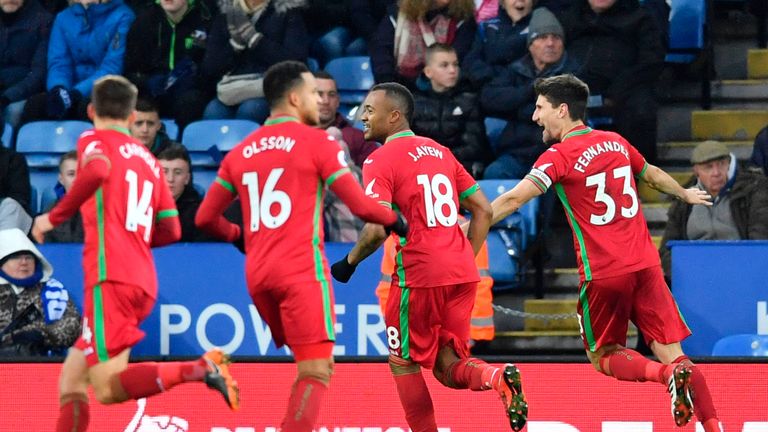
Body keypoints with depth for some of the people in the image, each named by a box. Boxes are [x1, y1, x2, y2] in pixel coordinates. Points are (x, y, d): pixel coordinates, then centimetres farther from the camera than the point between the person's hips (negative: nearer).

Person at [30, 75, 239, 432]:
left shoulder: (94, 140, 4)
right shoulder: (149, 160, 22)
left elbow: (97, 172, -20)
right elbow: (170, 231, 19)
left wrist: (54, 217, -11)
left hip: (111, 279, -8)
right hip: (143, 282, 8)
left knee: (108, 387, -15)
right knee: (70, 382, 11)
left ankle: (200, 369, -27)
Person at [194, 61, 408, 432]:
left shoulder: (240, 153, 15)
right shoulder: (317, 142, -1)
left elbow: (205, 219, 16)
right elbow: (360, 205, -5)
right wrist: (395, 221, 15)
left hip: (258, 275, 7)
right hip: (302, 271, -6)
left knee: (309, 366, 20)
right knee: (317, 370, -9)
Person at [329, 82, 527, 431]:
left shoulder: (380, 161, -6)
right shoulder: (440, 152, 17)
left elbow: (378, 229, -16)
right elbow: (483, 210, 17)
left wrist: (349, 262, 0)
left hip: (419, 274, -7)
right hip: (462, 274, 7)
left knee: (403, 363, 11)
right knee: (448, 366, 11)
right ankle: (497, 377, -18)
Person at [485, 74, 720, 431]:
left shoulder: (559, 156, -7)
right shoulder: (616, 142, 12)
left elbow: (513, 200, -19)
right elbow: (653, 176, 30)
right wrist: (686, 194, 49)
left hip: (603, 274, -5)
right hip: (645, 265, 5)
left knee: (603, 356, 12)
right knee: (671, 352, 5)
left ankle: (666, 374, -16)